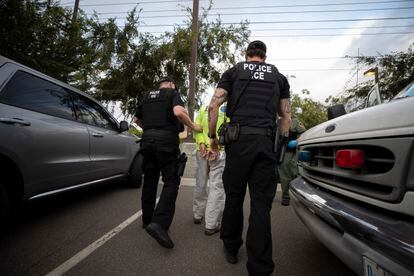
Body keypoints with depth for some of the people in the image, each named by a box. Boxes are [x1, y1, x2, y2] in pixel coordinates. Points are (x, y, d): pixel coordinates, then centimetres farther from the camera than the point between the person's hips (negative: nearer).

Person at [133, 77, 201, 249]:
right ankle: (159, 223, -20)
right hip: (166, 140, -6)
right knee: (171, 181, -5)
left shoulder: (147, 96, 21)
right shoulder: (173, 93, 4)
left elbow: (136, 119, 29)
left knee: (150, 180, 14)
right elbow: (178, 112, -17)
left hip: (147, 139, 6)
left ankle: (147, 219, 24)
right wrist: (193, 127, -5)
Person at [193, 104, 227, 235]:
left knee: (201, 184, 17)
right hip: (220, 152, -4)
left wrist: (201, 143, -6)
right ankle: (211, 224, 2)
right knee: (217, 187, -1)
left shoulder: (203, 108, 13)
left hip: (202, 150, 5)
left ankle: (197, 215, 31)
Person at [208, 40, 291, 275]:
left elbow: (214, 106, 2)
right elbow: (286, 116, 15)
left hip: (238, 140, -1)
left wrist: (212, 136, 10)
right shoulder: (279, 77, 19)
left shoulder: (233, 72, 13)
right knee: (261, 204, 3)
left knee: (234, 196, 13)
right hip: (267, 142, 1)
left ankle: (231, 248, 30)